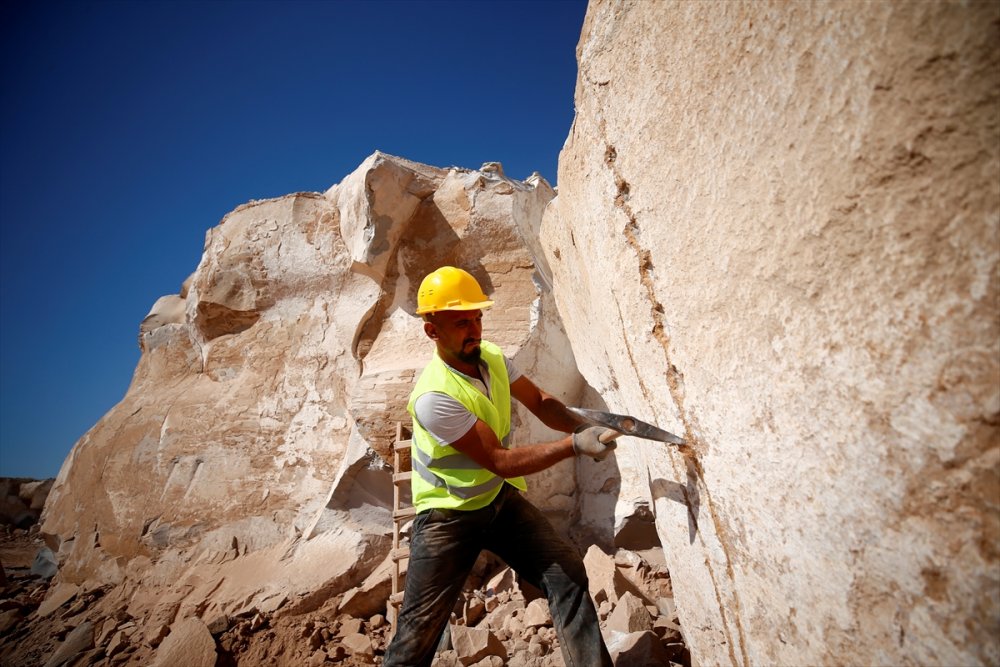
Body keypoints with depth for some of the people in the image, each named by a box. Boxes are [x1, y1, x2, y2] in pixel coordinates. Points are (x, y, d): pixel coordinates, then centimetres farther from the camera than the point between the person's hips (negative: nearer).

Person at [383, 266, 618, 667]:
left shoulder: (491, 356, -7)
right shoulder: (434, 396, -28)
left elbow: (539, 401, 1)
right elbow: (499, 461, -27)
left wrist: (582, 427, -17)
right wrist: (574, 445, -32)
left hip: (501, 498, 6)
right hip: (447, 517, -5)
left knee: (568, 575, -3)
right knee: (419, 634, 3)